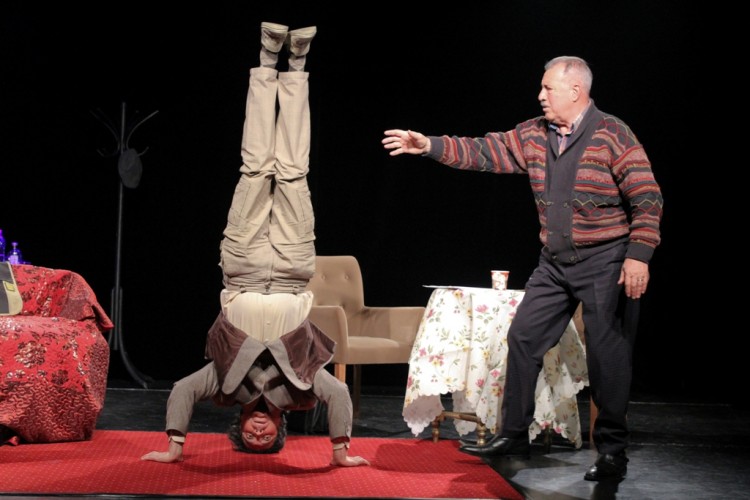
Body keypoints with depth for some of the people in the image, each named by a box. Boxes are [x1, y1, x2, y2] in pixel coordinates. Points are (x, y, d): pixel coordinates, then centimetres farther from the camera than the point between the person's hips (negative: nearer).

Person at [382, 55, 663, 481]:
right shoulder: (534, 135, 6)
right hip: (555, 262, 7)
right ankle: (514, 434, 17)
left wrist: (639, 255, -22)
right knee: (523, 337, 6)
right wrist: (430, 146, -5)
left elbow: (648, 200, -15)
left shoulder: (613, 135, -12)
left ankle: (613, 451, 10)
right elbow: (485, 151, 5)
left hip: (606, 263, -7)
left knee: (608, 355, -2)